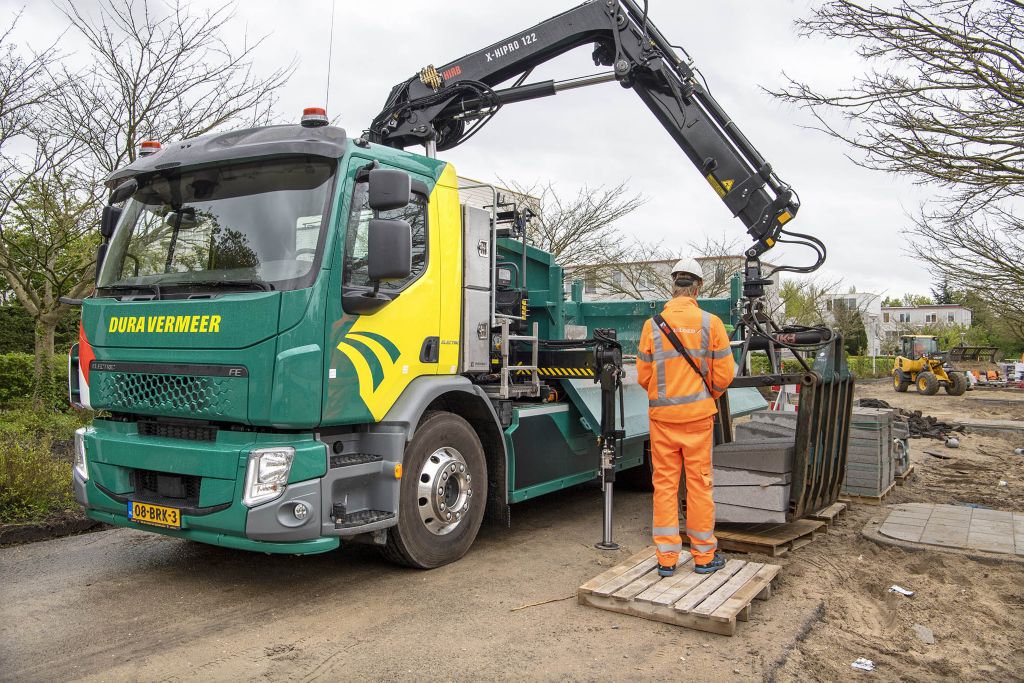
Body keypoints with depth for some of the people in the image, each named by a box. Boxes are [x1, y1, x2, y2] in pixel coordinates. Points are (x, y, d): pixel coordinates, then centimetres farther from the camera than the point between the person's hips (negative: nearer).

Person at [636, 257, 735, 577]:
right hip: (698, 415, -1)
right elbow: (724, 374, -2)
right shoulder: (710, 323, -5)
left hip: (662, 415, 1)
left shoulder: (652, 324, -2)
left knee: (665, 484, 7)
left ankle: (666, 558, 13)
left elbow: (643, 376, 2)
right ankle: (704, 556, 19)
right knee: (699, 483, 8)